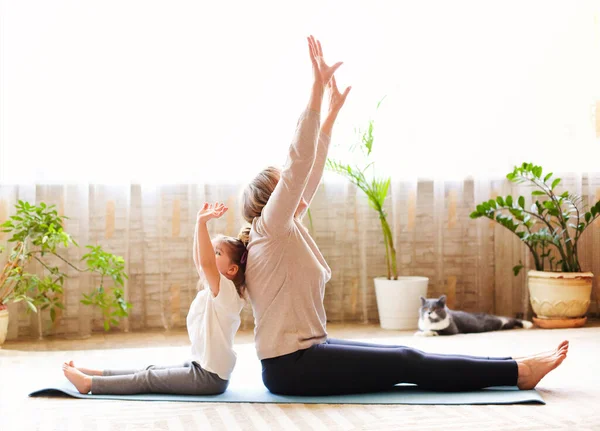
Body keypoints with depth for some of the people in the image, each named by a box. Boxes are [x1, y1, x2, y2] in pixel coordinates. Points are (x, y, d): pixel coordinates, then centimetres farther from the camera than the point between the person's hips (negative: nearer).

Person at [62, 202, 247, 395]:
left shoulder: (226, 292, -17)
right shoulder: (212, 291, 9)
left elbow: (206, 263, -33)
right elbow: (198, 260, 15)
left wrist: (202, 222, -34)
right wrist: (200, 222, 11)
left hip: (210, 377, -9)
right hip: (200, 367, 9)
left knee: (150, 378, -7)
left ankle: (89, 383, -6)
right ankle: (93, 373, 15)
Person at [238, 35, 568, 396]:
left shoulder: (285, 229, 11)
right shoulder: (270, 228, -14)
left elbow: (310, 171, 15)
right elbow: (298, 162, -24)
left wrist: (333, 111, 17)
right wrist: (317, 88, -26)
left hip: (302, 356, 10)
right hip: (292, 366, -10)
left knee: (405, 357, 4)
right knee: (407, 364, -8)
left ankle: (514, 368, 5)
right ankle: (518, 372, -4)